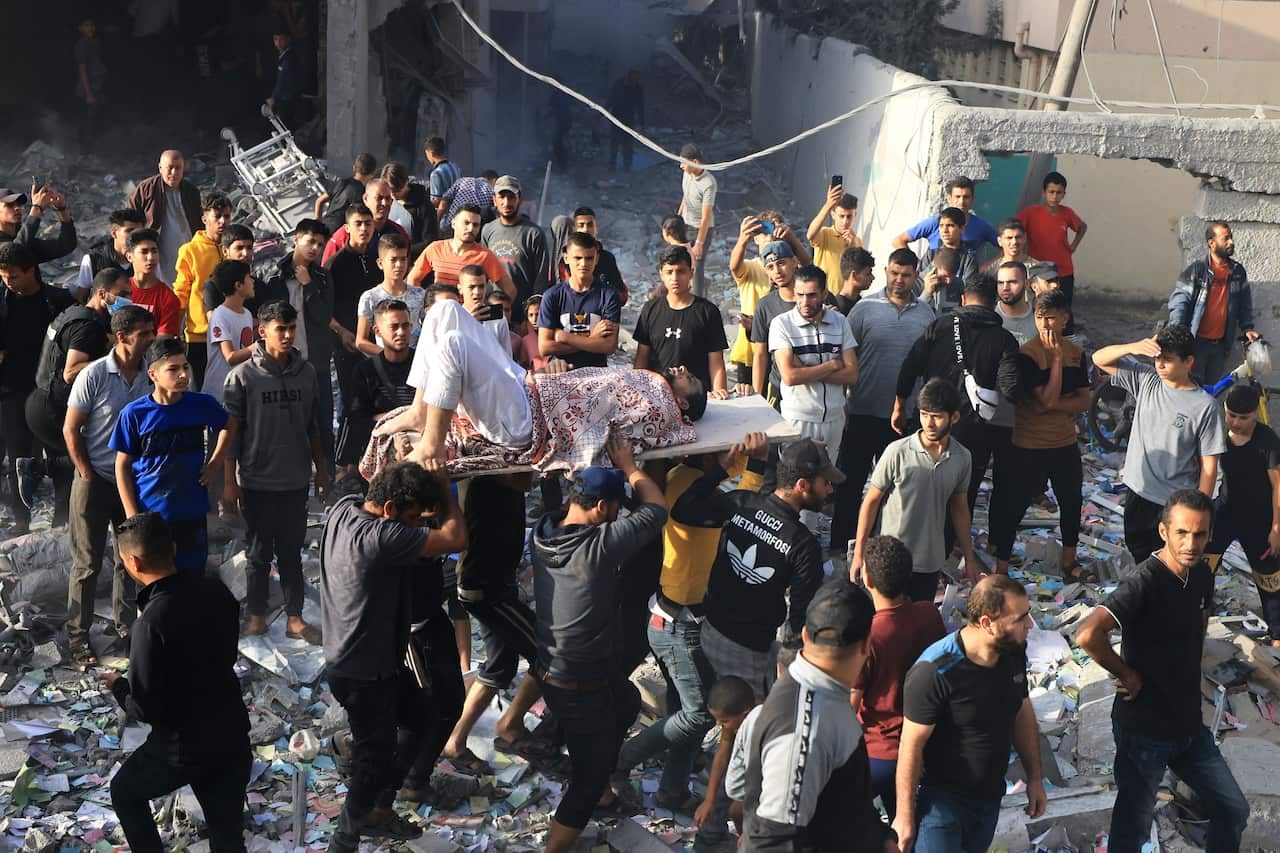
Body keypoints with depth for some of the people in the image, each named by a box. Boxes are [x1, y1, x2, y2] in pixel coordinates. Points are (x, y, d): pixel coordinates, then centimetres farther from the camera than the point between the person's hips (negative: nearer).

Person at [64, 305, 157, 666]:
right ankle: (78, 637, 16)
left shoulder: (151, 376, -4)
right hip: (95, 483, -4)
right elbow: (71, 431, -9)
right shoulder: (94, 376, -16)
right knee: (88, 563, 4)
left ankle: (125, 625, 29)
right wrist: (88, 476, -9)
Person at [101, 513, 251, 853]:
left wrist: (118, 686, 1)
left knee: (125, 792, 25)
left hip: (182, 748, -5)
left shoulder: (152, 622, -27)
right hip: (233, 735, 5)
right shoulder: (216, 591, -7)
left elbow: (145, 709, -20)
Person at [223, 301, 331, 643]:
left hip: (295, 481, 3)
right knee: (259, 553, 9)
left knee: (291, 552, 11)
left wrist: (321, 470, 13)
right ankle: (257, 617, 22)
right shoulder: (243, 376, -9)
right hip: (257, 482, -3)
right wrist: (230, 482, -7)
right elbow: (231, 431, -6)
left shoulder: (306, 372, 3)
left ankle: (295, 618, 19)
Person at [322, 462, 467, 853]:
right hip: (364, 673, -10)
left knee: (419, 718, 25)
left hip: (379, 658, 10)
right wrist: (443, 485, -18)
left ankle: (378, 808, 38)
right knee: (375, 757, 8)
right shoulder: (380, 537, -33)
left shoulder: (344, 508, -6)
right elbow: (455, 538, -32)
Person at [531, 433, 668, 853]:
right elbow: (655, 508, -18)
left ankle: (598, 783, 51)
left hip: (549, 667, 9)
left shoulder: (543, 531, -10)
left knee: (627, 701, 33)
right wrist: (626, 463, -6)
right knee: (589, 775, 9)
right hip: (580, 688, -8)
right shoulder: (599, 545, -31)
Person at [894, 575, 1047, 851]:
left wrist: (1034, 778, 14)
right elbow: (911, 747, -21)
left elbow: (1023, 715, 11)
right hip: (941, 799, -7)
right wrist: (905, 816, -16)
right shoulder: (935, 671, -27)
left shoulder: (1013, 653, -5)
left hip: (990, 797, 7)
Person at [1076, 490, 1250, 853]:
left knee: (1234, 811, 17)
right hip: (1144, 729, -7)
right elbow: (1088, 635, -40)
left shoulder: (1201, 574, 0)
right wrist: (1127, 674, -24)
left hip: (1190, 724, 8)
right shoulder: (1143, 582, -25)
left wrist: (1188, 676, 13)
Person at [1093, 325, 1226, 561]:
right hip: (1138, 494, 5)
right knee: (1138, 556, 21)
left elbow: (1209, 466, -12)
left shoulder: (1205, 406, -15)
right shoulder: (1146, 380, -2)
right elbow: (1099, 359, -2)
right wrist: (1133, 347, -20)